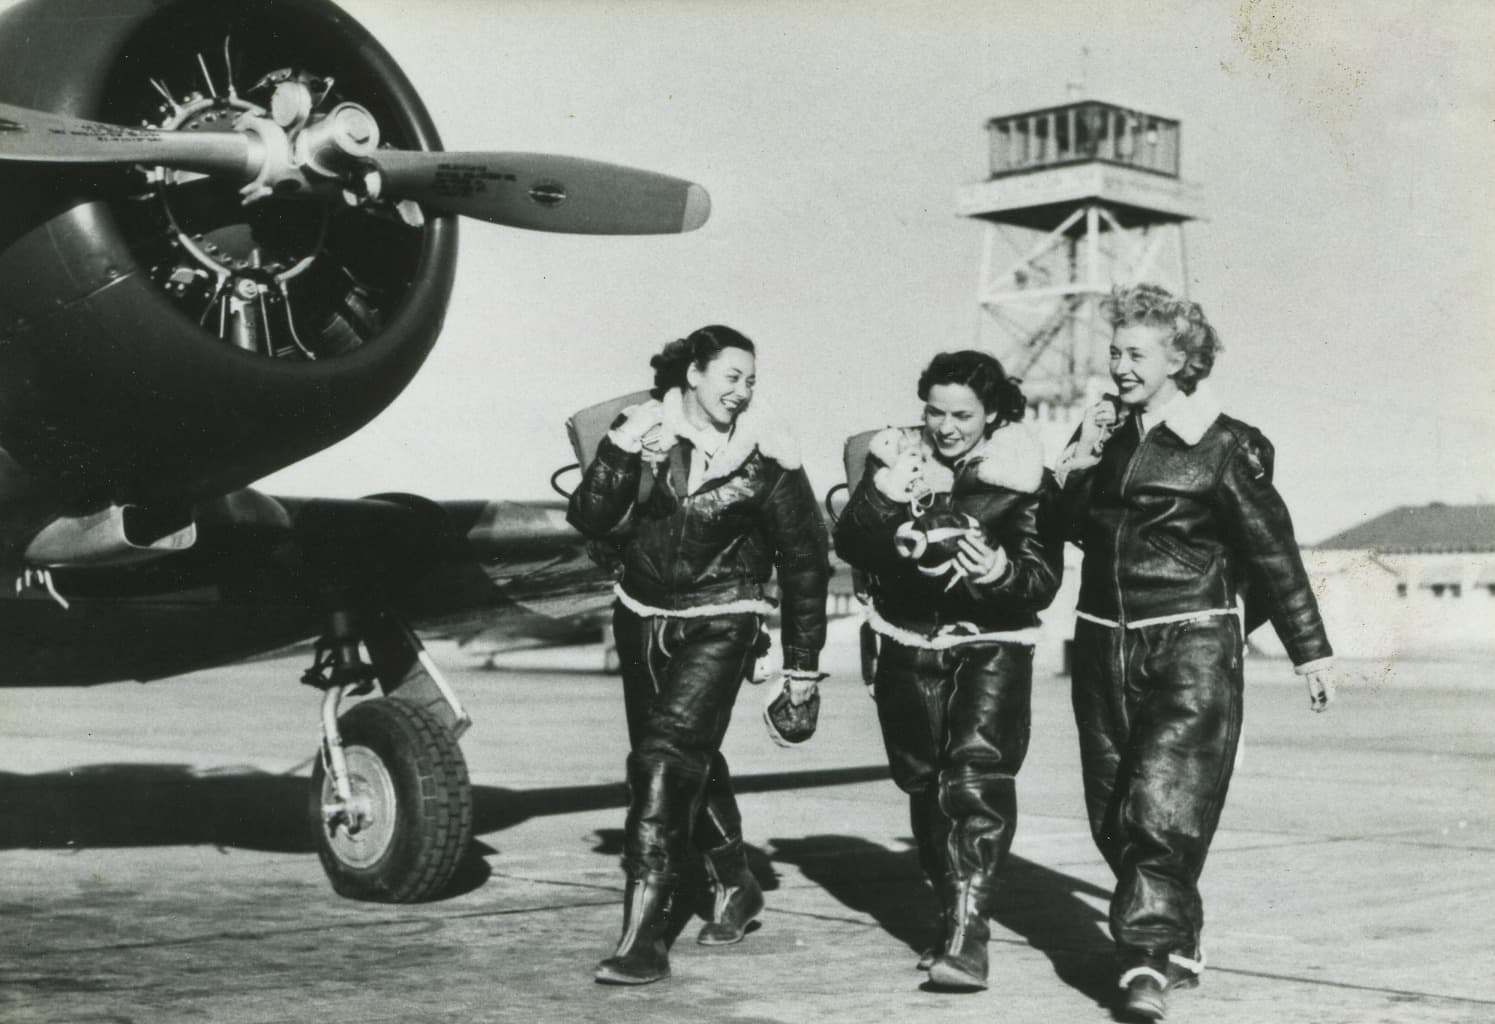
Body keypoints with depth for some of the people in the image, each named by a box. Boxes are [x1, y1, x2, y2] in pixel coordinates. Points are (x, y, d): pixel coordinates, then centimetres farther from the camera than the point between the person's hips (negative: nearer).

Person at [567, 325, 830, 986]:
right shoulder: (642, 430, -3)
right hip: (642, 618, 4)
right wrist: (620, 455, -23)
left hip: (718, 627, -4)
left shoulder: (764, 460, -9)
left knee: (665, 759, -18)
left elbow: (804, 562, -1)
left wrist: (802, 661, 1)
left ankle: (644, 939, -17)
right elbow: (589, 519, -7)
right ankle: (736, 886, 40)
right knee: (693, 763, 17)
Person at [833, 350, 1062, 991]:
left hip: (992, 645, -3)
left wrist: (1002, 573, -33)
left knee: (977, 776, -20)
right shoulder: (898, 458, 0)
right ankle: (954, 915, 28)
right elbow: (849, 542, -11)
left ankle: (967, 932, -21)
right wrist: (891, 501, -29)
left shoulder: (1023, 475, -7)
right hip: (909, 649, 3)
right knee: (925, 786, 11)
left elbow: (1044, 579, -12)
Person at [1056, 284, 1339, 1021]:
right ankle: (1177, 946, 25)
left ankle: (1149, 960, -11)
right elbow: (1064, 525, 10)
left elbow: (1273, 551, -2)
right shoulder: (1103, 430, 9)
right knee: (1113, 816, 9)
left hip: (1191, 652, -6)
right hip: (1103, 646, 6)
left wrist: (1311, 651, 2)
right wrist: (1081, 458, -7)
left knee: (1163, 812, -14)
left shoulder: (1225, 447, -6)